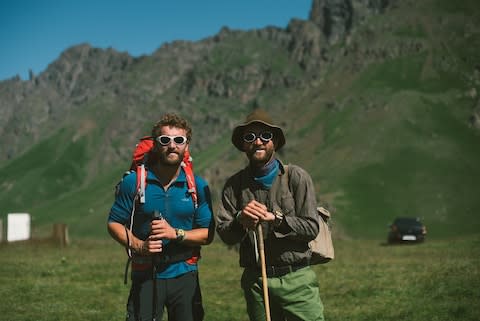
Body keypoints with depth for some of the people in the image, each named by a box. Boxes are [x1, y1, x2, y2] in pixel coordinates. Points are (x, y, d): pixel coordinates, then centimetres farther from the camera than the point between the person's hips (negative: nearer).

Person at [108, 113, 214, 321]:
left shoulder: (198, 186, 1)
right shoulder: (133, 182, -2)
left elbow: (207, 234, 1)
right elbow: (114, 223, 2)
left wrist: (176, 233, -16)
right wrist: (138, 246, -15)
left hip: (184, 275, 2)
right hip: (145, 275, -1)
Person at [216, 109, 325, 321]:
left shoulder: (297, 177, 0)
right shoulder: (235, 185, 7)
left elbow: (312, 227, -5)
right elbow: (224, 235, 2)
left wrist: (277, 219, -18)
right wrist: (240, 220, -18)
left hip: (296, 279, -2)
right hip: (255, 281, 2)